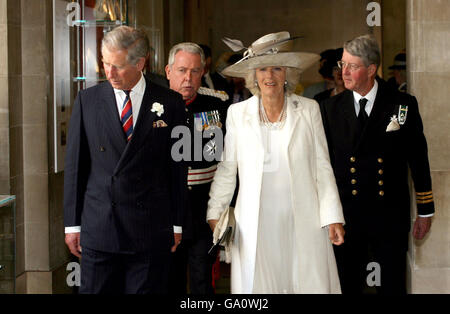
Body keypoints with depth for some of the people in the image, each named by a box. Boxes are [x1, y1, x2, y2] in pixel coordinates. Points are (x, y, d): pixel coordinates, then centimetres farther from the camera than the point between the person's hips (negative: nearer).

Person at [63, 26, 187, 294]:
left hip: (152, 230, -1)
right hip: (98, 230, 1)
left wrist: (177, 224, 4)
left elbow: (178, 166, 4)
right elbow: (75, 164, 5)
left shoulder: (170, 103, 1)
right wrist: (72, 223, 3)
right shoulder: (87, 100, 3)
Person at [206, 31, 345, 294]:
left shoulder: (309, 110, 3)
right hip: (256, 221, 0)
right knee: (258, 283, 2)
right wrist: (215, 213, 9)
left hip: (302, 220, 0)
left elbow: (322, 166, 4)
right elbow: (227, 169, 11)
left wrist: (333, 217, -1)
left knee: (311, 283, 0)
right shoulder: (238, 113, 5)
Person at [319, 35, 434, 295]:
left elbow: (419, 160, 4)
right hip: (345, 213, 1)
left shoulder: (403, 105, -1)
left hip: (390, 215, -1)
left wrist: (425, 212, 7)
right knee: (347, 284, 8)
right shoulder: (331, 108, 1)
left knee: (393, 285, 7)